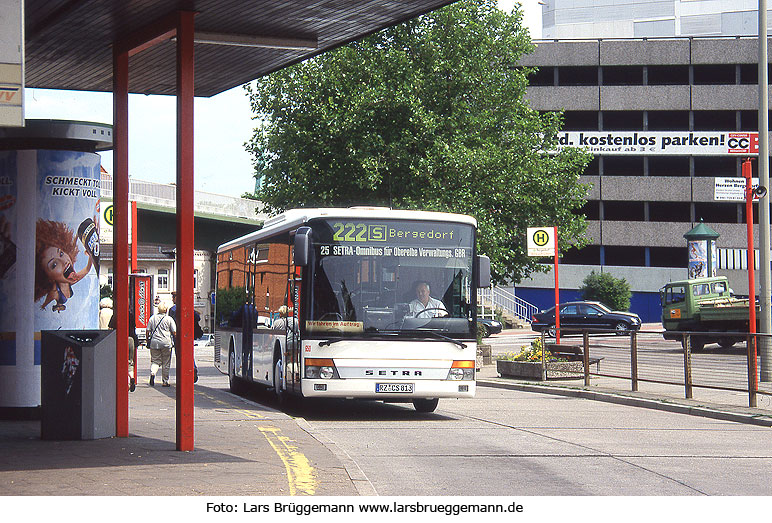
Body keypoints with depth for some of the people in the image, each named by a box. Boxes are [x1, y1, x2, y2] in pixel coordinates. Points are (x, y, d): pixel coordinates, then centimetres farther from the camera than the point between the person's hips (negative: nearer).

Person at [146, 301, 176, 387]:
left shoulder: (152, 318, 6)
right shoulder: (169, 319, -2)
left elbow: (148, 330, 6)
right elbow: (174, 332, -4)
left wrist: (147, 341, 15)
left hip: (154, 342, 2)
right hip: (166, 343, -2)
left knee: (155, 361, 9)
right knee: (166, 363, 8)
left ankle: (153, 373, -21)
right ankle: (165, 381, 11)